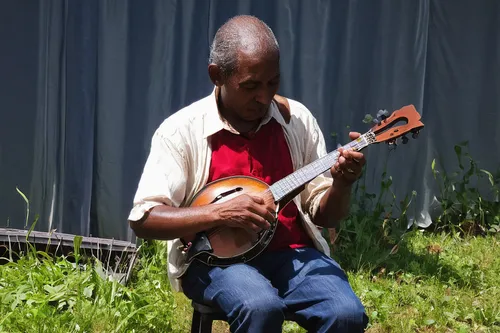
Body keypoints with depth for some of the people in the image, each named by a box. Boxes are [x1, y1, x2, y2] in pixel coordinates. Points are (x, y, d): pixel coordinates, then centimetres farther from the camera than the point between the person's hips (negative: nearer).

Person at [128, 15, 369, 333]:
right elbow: (143, 219, -10)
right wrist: (220, 212, -22)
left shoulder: (298, 119, 6)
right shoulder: (182, 130, -5)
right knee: (261, 307, -35)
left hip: (293, 253, 3)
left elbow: (324, 215, 9)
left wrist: (341, 184, -13)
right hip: (215, 257, -3)